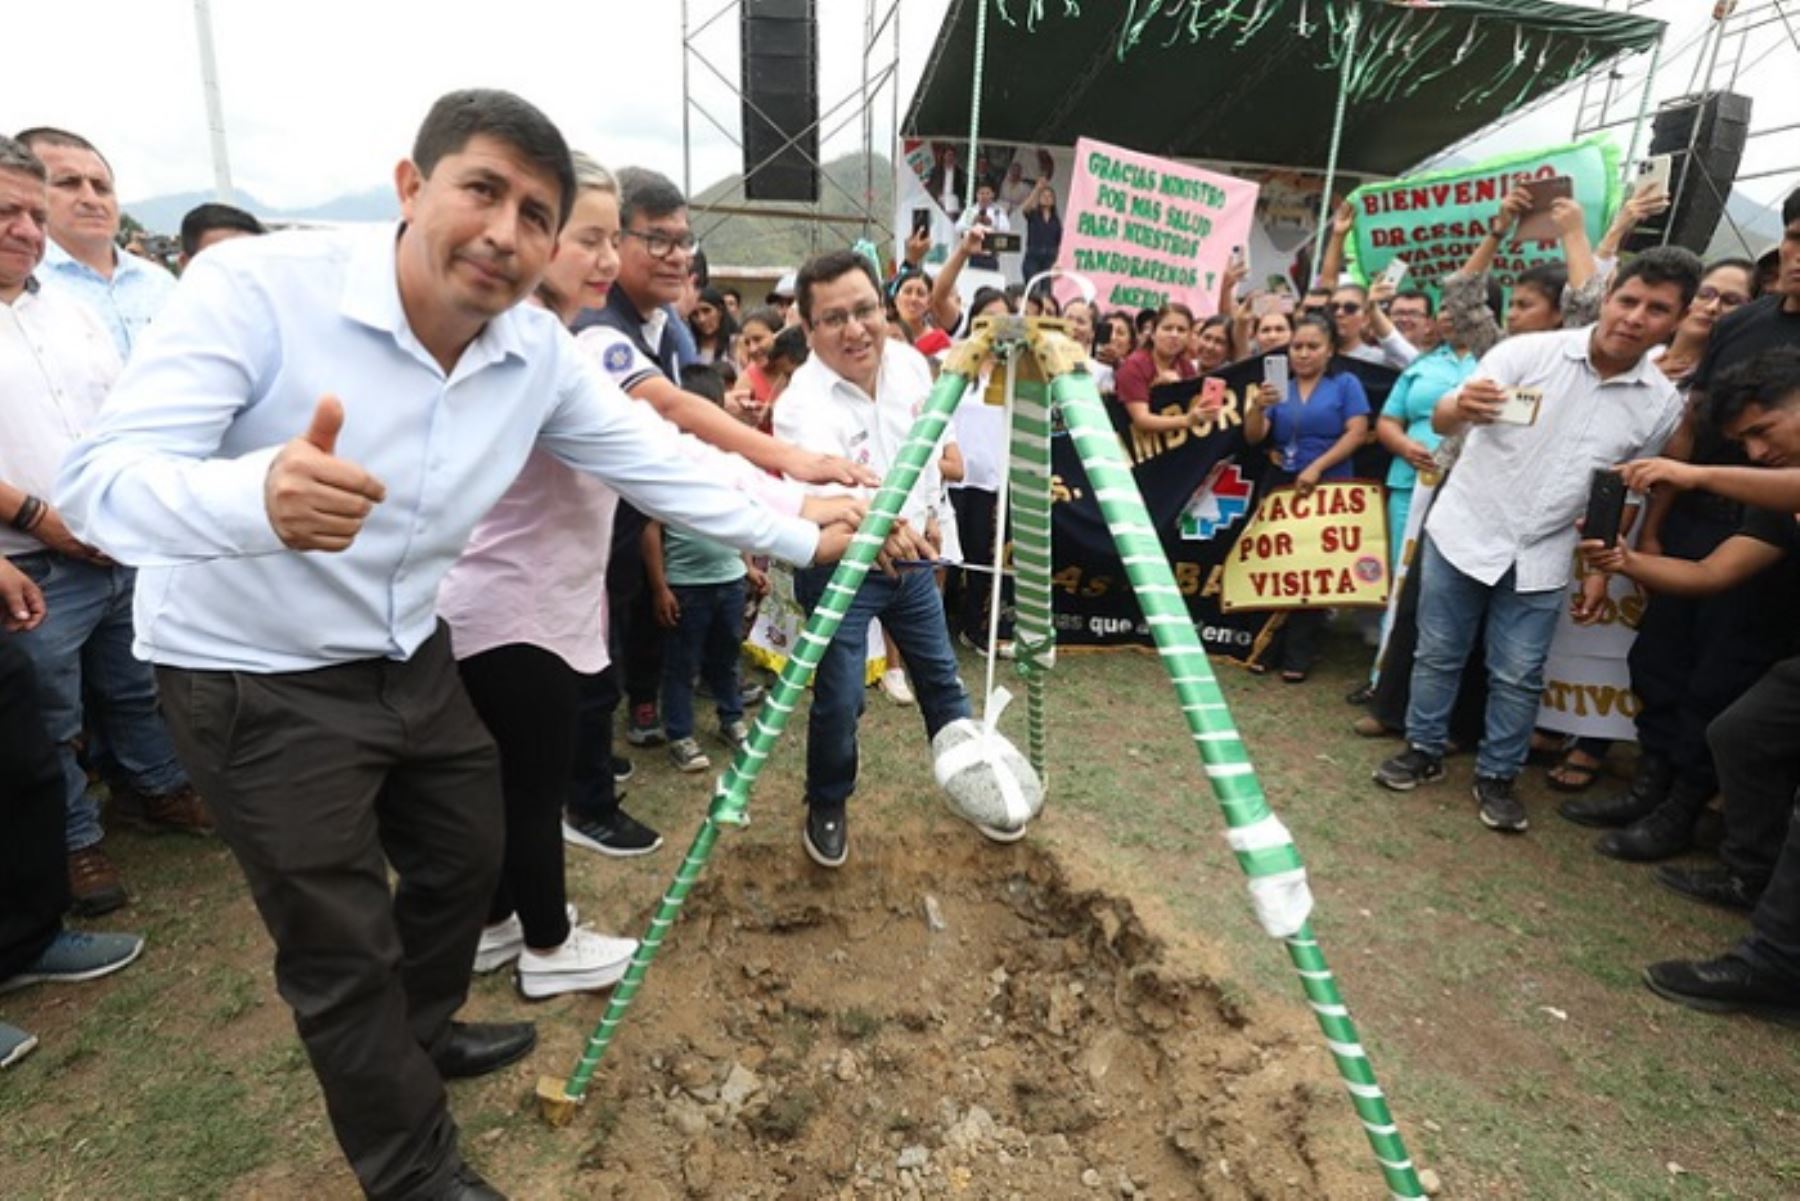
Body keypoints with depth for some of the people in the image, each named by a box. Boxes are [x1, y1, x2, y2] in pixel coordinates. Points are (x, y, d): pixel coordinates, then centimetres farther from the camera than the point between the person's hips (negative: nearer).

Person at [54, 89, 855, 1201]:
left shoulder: (540, 353, -10)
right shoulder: (256, 285, -25)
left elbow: (655, 465, -4)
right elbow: (100, 480, -30)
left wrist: (803, 540, -2)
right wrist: (259, 498, -52)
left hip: (410, 658, 6)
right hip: (255, 681, -6)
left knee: (467, 859, 22)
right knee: (343, 942, 5)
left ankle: (420, 1039, 53)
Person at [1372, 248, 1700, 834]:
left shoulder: (1662, 403, -1)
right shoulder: (1528, 351, -12)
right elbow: (1443, 419, -21)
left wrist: (1600, 569, 7)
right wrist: (1462, 408, -45)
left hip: (1541, 557, 2)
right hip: (1462, 533, -2)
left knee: (1519, 676, 7)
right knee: (1437, 654, 8)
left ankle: (1496, 776, 22)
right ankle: (1423, 750, 25)